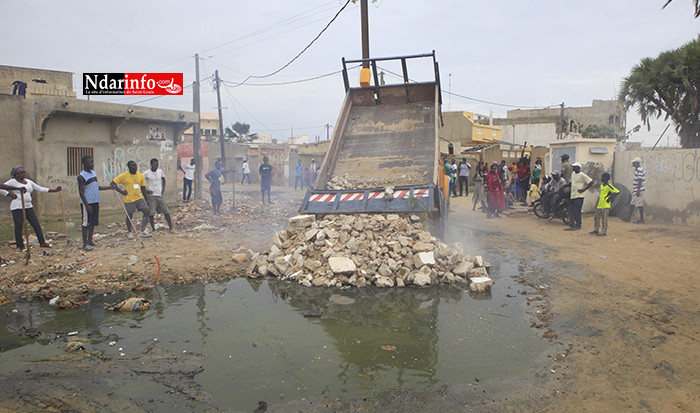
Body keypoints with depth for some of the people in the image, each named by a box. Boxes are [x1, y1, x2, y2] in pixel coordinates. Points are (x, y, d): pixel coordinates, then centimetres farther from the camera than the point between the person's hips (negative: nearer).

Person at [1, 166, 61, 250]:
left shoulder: (28, 181, 16)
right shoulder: (12, 182, -2)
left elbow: (40, 188, 19)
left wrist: (54, 190, 14)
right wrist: (10, 194, -19)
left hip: (28, 206, 6)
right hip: (17, 207, -6)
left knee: (36, 224, 1)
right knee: (19, 226, -3)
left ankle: (42, 242, 5)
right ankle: (20, 245, 9)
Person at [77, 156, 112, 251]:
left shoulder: (94, 173, 12)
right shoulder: (81, 176, -12)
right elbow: (81, 192, -15)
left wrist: (109, 187, 12)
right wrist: (87, 205, -19)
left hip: (95, 202, 8)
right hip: (87, 203, -8)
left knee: (93, 223, 13)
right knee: (85, 223, -1)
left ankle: (90, 241, 23)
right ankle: (85, 244, 4)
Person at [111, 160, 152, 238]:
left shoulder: (140, 175, 6)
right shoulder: (124, 176, -8)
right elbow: (112, 184, -5)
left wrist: (146, 200, 15)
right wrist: (121, 191, -15)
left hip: (139, 198, 3)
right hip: (129, 200, -3)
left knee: (147, 211, -14)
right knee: (129, 216, 7)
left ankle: (143, 231, -11)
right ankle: (130, 232, 29)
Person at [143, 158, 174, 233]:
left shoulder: (160, 171, 3)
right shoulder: (146, 173, -7)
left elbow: (163, 180, 20)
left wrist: (163, 189, 8)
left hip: (160, 195, 3)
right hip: (151, 196, -3)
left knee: (166, 212, 1)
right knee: (151, 213, -3)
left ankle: (171, 228, 7)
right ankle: (153, 229, 11)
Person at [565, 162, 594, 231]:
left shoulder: (582, 175, -11)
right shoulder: (573, 174, 14)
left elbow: (591, 182, -14)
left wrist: (583, 189, -15)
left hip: (578, 196, -8)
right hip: (572, 195, 8)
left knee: (577, 211, -4)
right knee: (571, 210, 4)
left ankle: (578, 226, 6)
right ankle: (572, 225, 7)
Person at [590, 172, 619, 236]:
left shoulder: (609, 186, -15)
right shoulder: (601, 185, 12)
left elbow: (617, 191, -20)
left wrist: (610, 198, -22)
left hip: (606, 205, -9)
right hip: (599, 205, 9)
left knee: (604, 218, -6)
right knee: (597, 217, 15)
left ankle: (604, 232, -1)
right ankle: (596, 230, 27)